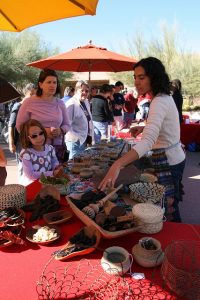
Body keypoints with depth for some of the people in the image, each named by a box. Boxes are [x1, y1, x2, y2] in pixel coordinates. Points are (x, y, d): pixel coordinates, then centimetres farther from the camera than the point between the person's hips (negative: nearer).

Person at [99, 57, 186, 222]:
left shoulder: (159, 102, -25)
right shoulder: (165, 97, 6)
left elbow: (148, 141, -40)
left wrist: (117, 165, -51)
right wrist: (144, 128, 6)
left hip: (168, 162, -10)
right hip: (174, 158, 10)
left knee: (168, 211, 4)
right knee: (170, 206, 22)